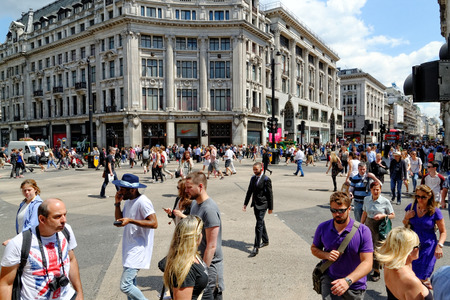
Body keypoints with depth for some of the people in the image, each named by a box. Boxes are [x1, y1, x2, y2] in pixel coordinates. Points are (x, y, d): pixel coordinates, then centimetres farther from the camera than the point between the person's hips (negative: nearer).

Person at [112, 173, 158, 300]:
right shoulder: (129, 201, 11)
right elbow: (119, 219, 14)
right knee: (131, 283, 20)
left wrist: (130, 220, -27)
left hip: (138, 250, -10)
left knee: (125, 285, -12)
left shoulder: (143, 202, -19)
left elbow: (154, 223, -24)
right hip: (130, 249, 10)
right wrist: (117, 203, 0)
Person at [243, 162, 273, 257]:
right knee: (261, 223, 20)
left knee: (259, 225, -9)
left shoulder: (266, 180, -13)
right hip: (255, 204, 7)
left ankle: (256, 247, -5)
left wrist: (270, 207, -7)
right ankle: (265, 241, 37)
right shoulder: (253, 178, 7)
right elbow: (249, 191, 11)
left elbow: (270, 194, -9)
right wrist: (245, 203, 7)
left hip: (262, 205, -7)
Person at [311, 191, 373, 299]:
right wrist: (326, 255, -12)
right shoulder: (323, 228, -4)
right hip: (330, 279, 1)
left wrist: (348, 280, -30)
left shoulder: (363, 231, -13)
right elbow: (314, 248, 10)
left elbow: (367, 263, -17)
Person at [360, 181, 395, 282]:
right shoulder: (366, 199, 2)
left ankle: (376, 271, 16)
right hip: (369, 225, 4)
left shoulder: (385, 201, -9)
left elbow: (393, 215, 0)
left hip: (380, 226, -4)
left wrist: (383, 215, -17)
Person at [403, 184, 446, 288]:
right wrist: (407, 218, -11)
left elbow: (443, 232, -3)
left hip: (428, 246, -3)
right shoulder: (411, 207, -4)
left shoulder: (435, 212, -12)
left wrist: (439, 245, -18)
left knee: (421, 276, 2)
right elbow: (405, 225, 10)